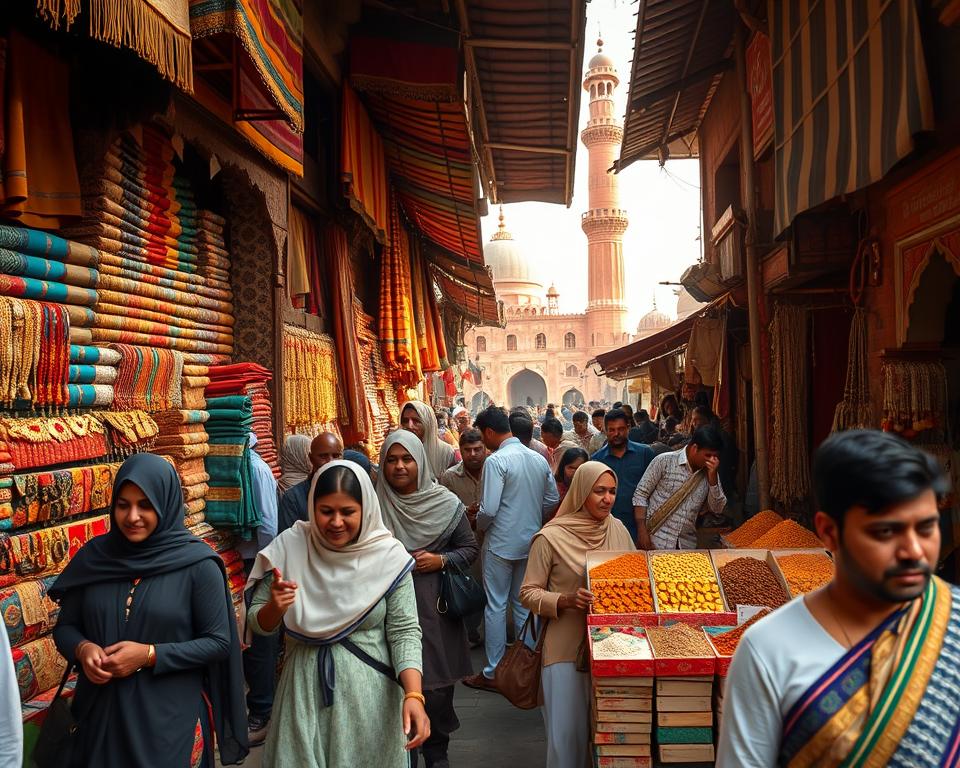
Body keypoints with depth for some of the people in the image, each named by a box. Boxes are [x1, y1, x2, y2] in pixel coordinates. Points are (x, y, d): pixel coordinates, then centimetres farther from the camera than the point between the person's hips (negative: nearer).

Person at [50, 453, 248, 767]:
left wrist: (150, 655, -19)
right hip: (102, 712, 3)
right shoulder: (93, 556, -2)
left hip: (170, 715, -3)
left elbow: (219, 642, -10)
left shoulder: (197, 563, -13)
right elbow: (65, 627, 7)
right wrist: (83, 649, -14)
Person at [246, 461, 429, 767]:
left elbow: (404, 631, -11)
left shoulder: (389, 556, -13)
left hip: (369, 693, -1)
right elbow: (258, 624, 1)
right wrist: (274, 608, -21)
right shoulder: (289, 547, -8)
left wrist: (413, 695, -25)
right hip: (305, 689, 1)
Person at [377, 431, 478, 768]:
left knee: (437, 686, 4)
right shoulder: (376, 504, -1)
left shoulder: (446, 503, -3)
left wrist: (442, 560, -11)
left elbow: (470, 547, 5)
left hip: (434, 608, 0)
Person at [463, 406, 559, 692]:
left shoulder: (496, 461, -18)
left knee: (496, 606, 5)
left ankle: (493, 673, 13)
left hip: (501, 543, -6)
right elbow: (553, 500, 9)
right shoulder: (539, 459, 2)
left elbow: (488, 510, -21)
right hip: (531, 542, 6)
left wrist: (479, 525, -1)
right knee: (524, 605, 17)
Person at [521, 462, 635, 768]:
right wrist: (567, 600, -21)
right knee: (569, 729, 1)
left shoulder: (618, 529, 4)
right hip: (567, 648, -4)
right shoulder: (550, 538, -10)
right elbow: (528, 593, -6)